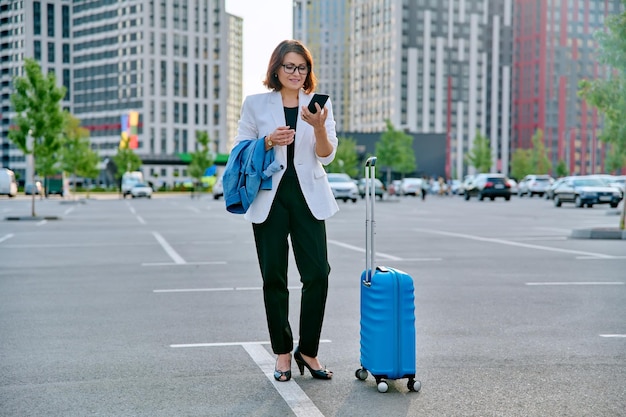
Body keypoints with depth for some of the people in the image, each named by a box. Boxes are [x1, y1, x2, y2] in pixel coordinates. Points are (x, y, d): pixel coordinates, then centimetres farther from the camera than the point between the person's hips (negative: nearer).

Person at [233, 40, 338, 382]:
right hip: (269, 197, -1)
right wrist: (269, 142, -13)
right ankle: (282, 353, 16)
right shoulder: (255, 104, 5)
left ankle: (308, 351, 9)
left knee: (317, 274, -6)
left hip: (308, 197, 1)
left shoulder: (319, 104, 7)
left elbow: (327, 156, 0)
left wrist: (319, 127, -19)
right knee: (273, 277, 3)